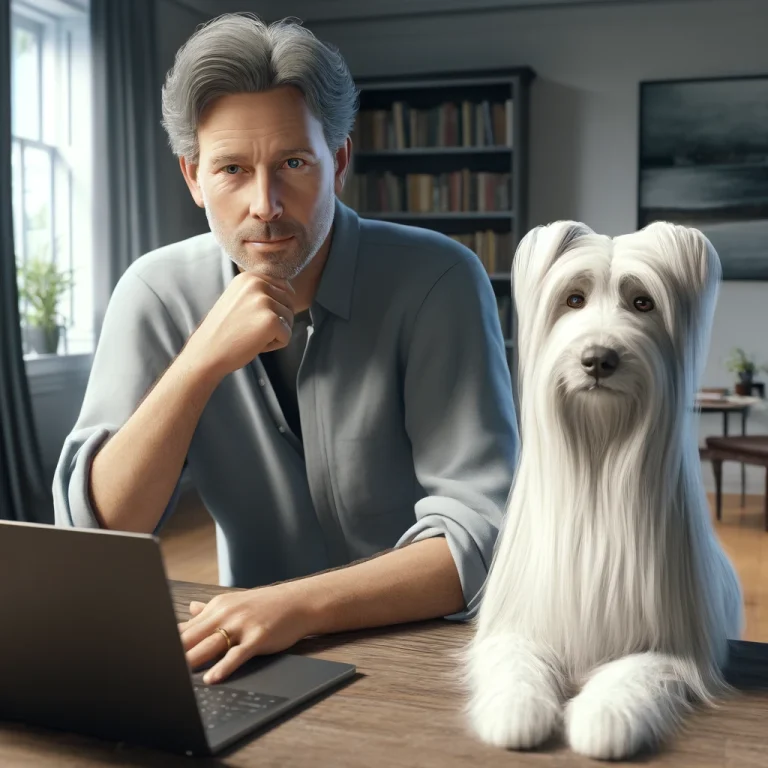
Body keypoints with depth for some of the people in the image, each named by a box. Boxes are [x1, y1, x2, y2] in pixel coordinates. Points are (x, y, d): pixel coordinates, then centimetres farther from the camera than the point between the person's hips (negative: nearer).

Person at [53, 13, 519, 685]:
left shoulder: (438, 282, -15)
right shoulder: (157, 294, -6)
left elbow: (480, 534, -19)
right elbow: (93, 535, -12)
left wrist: (299, 604, -32)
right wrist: (204, 359, -24)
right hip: (257, 655, 2)